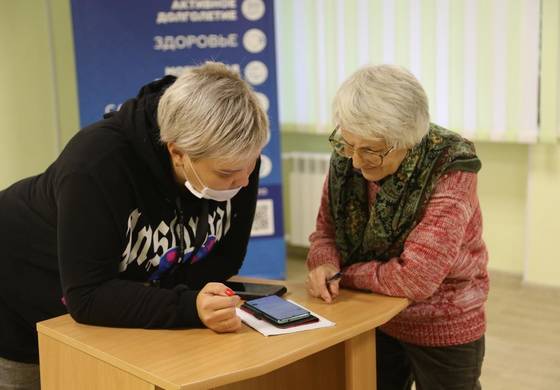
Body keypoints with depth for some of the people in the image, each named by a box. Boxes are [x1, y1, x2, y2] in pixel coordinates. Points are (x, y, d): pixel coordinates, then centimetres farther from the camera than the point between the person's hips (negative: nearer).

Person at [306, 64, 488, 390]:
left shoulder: (449, 174, -28)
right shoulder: (346, 157, -12)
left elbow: (415, 278, -31)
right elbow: (326, 228, 1)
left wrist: (345, 275, -20)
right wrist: (323, 264, -20)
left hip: (443, 329, -4)